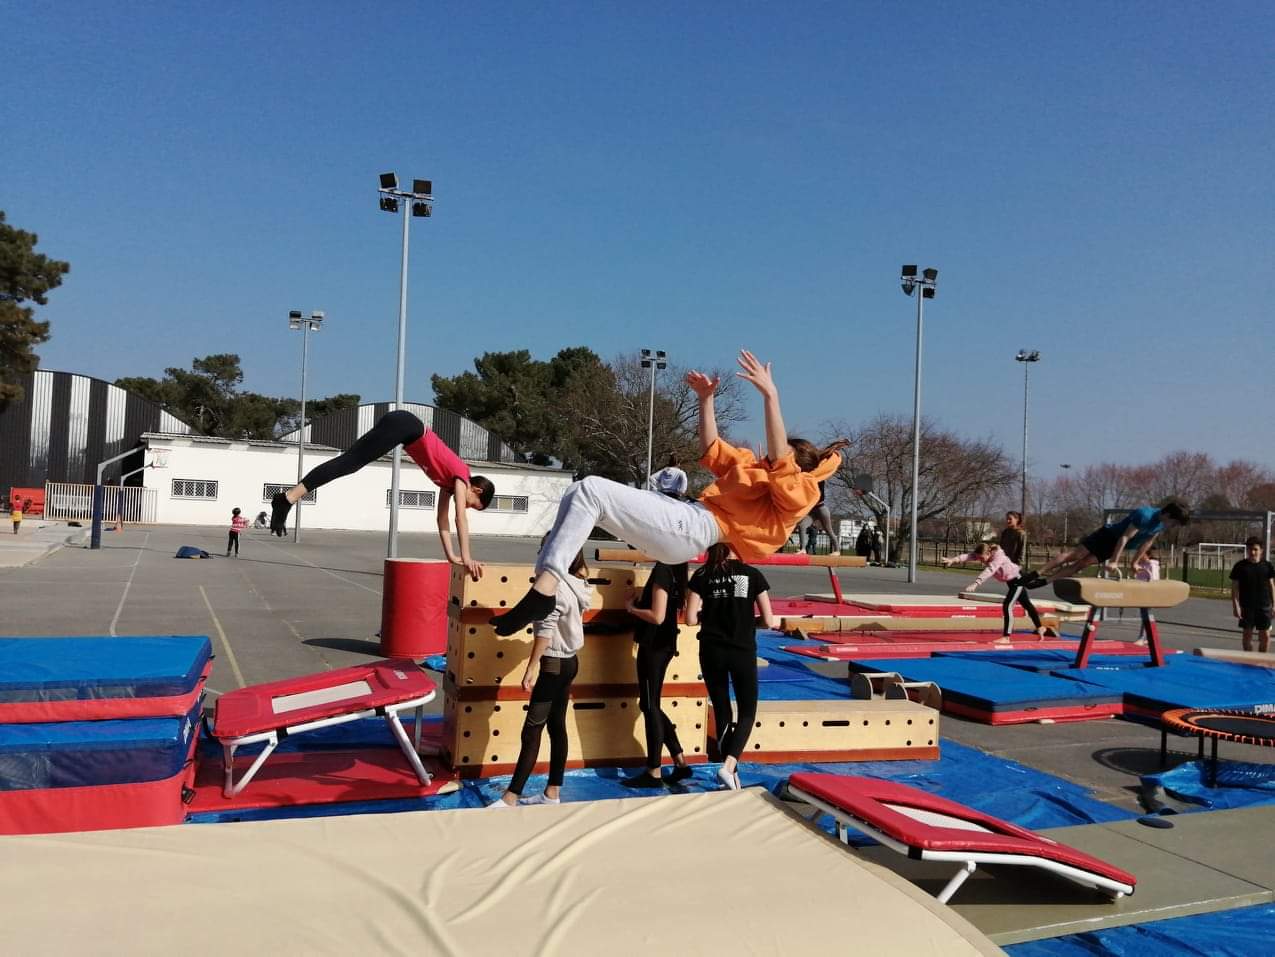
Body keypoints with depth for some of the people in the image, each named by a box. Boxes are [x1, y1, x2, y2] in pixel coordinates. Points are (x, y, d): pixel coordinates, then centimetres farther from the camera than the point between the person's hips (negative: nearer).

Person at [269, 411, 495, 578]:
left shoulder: (450, 480, 20)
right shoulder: (461, 476, -1)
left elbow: (442, 518, 23)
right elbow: (460, 517, -11)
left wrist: (451, 555, 21)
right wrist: (466, 557, -13)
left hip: (404, 429, 8)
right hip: (403, 425, -8)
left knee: (350, 463, 1)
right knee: (350, 462, -17)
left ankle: (288, 498, -4)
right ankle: (289, 498, -26)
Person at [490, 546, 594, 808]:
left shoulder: (556, 586, -18)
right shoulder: (578, 585, 7)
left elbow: (546, 630, -20)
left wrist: (532, 667, -18)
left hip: (553, 665, -9)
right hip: (568, 662, 9)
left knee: (532, 731, -5)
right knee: (557, 726, 13)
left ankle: (510, 798, 0)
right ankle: (553, 792, 20)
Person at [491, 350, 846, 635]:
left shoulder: (796, 492, -3)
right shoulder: (753, 466, 24)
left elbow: (780, 456, -23)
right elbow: (711, 450, 31)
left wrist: (770, 394, -29)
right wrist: (706, 398, 24)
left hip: (692, 528, -10)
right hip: (685, 515, 10)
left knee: (589, 490, -23)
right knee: (576, 496, 7)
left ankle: (543, 590, -28)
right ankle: (544, 578, -5)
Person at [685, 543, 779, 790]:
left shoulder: (702, 575, 1)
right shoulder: (752, 574, 0)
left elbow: (691, 619, -3)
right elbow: (768, 621, 0)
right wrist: (776, 622, 22)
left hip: (712, 651, 2)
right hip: (743, 652, -1)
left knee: (722, 712, 15)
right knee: (747, 712, 11)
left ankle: (731, 772, 20)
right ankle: (728, 765, -9)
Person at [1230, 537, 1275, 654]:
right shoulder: (1240, 566, -4)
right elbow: (1234, 587, -3)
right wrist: (1236, 606, -9)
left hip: (1264, 606, 1)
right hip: (1246, 606, -1)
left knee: (1265, 635, 1)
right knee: (1247, 634, 8)